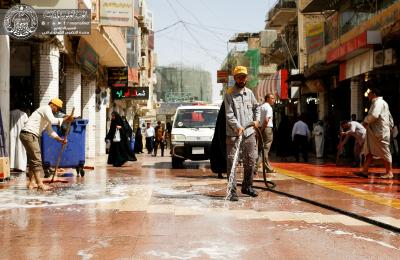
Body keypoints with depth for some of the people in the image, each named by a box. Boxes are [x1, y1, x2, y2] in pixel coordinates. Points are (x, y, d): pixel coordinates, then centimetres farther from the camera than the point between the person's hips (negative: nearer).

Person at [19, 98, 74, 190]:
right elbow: (53, 121, -26)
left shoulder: (47, 113, 23)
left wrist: (60, 139, 17)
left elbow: (50, 131, 26)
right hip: (29, 134, -11)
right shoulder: (46, 108, -7)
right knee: (36, 159, -11)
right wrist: (64, 120, -16)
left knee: (33, 160, 14)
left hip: (31, 135, 11)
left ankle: (31, 183, 18)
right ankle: (40, 184, -12)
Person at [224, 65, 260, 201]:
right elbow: (229, 114, -13)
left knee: (251, 160, 12)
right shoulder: (229, 94, -6)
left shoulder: (249, 93, 12)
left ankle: (247, 186, 28)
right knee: (232, 162, -7)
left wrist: (256, 120, 12)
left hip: (249, 133, 6)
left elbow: (256, 107, 27)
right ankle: (232, 191, -3)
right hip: (233, 133, -6)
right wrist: (238, 126, -24)